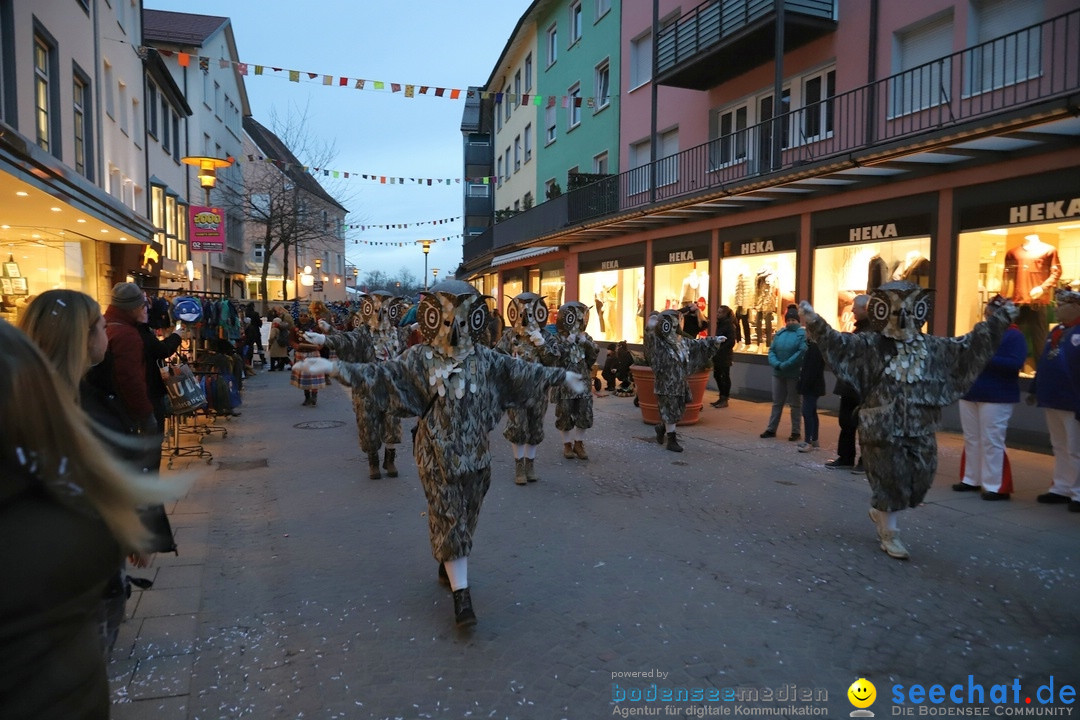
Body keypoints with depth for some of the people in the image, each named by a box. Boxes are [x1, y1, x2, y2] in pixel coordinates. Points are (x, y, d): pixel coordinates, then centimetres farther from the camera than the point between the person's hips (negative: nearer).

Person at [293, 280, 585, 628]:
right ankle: (461, 595, 0)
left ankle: (447, 566, 41)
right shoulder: (420, 358, -6)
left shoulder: (485, 359, 0)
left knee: (465, 517, 16)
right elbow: (380, 372, -11)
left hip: (476, 454, 4)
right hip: (439, 455, -3)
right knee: (449, 519, -2)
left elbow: (522, 372, 5)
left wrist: (562, 375, 5)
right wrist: (333, 367, -21)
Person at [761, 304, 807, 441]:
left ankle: (796, 431, 15)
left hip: (794, 374, -5)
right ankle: (771, 429, 19)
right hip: (778, 373, 5)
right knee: (777, 402, 12)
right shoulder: (780, 332, 8)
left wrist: (786, 364, -22)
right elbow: (772, 350, 5)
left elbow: (802, 351, -19)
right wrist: (776, 363, -13)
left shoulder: (802, 333, -8)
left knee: (794, 404, 6)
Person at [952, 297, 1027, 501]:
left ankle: (995, 486, 0)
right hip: (970, 394, 7)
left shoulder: (1014, 336, -6)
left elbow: (1015, 364, -19)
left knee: (992, 442, -6)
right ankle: (971, 479, 21)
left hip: (996, 398, -7)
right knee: (971, 440, 12)